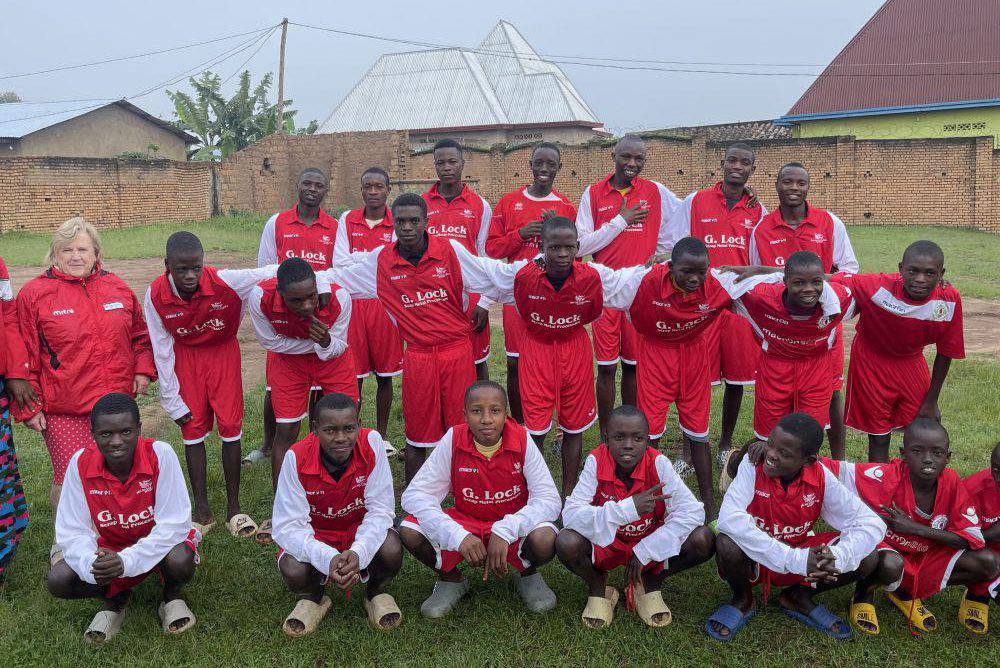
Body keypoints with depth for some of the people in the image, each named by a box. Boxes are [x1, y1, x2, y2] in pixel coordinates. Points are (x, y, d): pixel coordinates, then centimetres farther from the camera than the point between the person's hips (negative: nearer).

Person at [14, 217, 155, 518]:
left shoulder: (118, 287, 7)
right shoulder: (34, 294, -4)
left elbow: (140, 334, 19)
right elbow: (24, 356, -3)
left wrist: (143, 369, 4)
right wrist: (29, 407, -4)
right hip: (63, 412, -4)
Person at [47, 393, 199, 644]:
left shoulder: (160, 454, -25)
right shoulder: (80, 463, -17)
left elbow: (174, 523, -25)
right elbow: (72, 531, -13)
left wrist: (127, 561, -36)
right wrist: (91, 565, -34)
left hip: (158, 545, -2)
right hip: (109, 548, 3)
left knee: (181, 561, -34)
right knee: (57, 581, -21)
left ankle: (172, 596, 3)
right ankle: (114, 599, 11)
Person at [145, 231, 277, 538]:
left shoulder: (225, 281, -30)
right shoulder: (155, 296, -21)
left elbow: (277, 272, -21)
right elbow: (162, 352, -10)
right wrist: (173, 402, -6)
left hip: (224, 352, -1)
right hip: (185, 357, 1)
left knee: (230, 428, -1)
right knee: (193, 430, 2)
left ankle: (234, 508, 13)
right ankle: (202, 510, 15)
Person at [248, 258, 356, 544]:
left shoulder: (338, 297, -36)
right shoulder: (260, 297, -35)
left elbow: (339, 347, -20)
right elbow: (271, 342, -16)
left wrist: (326, 342, -43)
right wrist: (315, 342, -20)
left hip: (332, 358, 0)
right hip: (288, 360, 0)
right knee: (285, 431, -1)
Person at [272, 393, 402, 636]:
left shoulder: (372, 443, -23)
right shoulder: (296, 458, -24)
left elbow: (380, 510, -19)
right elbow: (288, 525, -23)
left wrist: (358, 553, -36)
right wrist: (327, 558, -40)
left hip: (362, 531, 0)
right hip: (315, 535, 0)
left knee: (392, 551, -30)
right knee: (293, 571, -29)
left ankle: (376, 592, 7)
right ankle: (313, 598, 9)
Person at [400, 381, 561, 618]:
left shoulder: (522, 441, -17)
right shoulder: (453, 440, -16)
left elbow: (549, 500, -19)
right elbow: (414, 495, -18)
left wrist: (504, 531, -35)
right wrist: (459, 536, -32)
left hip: (513, 525, -1)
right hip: (464, 523, 1)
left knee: (544, 541, -34)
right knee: (410, 532, -25)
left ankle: (528, 574, 5)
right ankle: (450, 578, 8)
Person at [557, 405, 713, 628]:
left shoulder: (658, 463, -20)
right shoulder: (596, 462, -21)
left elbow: (692, 511, -23)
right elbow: (570, 515, -28)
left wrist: (644, 551, -25)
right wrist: (627, 509, -39)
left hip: (651, 541, 1)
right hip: (605, 543, -1)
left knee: (703, 540, -23)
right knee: (566, 543, -31)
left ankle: (651, 583, 5)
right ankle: (597, 587, 4)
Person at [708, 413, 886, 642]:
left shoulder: (820, 477, -14)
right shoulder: (753, 464, -22)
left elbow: (871, 524, -14)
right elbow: (729, 519, -37)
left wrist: (836, 557, -34)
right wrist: (793, 559, -39)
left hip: (801, 552, 3)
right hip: (755, 560, -3)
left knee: (868, 558, -17)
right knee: (727, 544, -36)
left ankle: (799, 597, 11)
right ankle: (743, 601, 0)